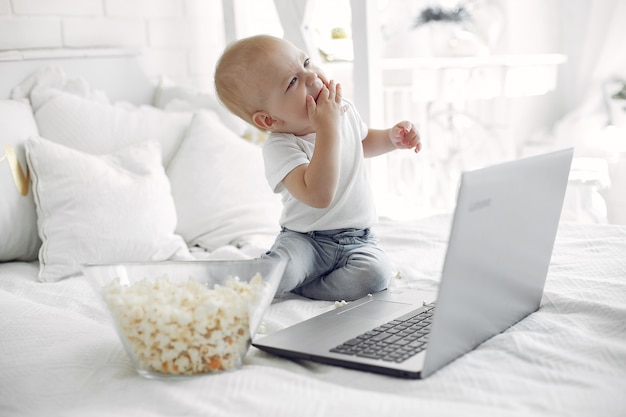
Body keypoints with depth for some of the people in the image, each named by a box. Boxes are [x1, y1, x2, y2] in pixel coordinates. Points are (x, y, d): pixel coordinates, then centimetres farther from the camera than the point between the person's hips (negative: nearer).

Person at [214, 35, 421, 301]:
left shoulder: (344, 110, -1)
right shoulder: (279, 147, -21)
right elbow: (318, 195, -38)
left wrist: (392, 137, 4)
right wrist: (328, 128, -35)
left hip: (358, 240, 5)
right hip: (305, 240, -5)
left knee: (375, 272, -26)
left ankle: (299, 289, -8)